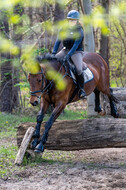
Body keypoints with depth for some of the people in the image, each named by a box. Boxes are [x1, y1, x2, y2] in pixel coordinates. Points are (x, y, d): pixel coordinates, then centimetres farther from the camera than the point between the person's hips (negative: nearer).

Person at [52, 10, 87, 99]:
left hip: (76, 52, -5)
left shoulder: (80, 32, -10)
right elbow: (58, 41, 3)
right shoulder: (64, 29, 5)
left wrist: (68, 56, -29)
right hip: (65, 50, 5)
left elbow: (76, 45, -19)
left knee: (79, 69, -29)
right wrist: (54, 53, -10)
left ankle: (81, 89, -14)